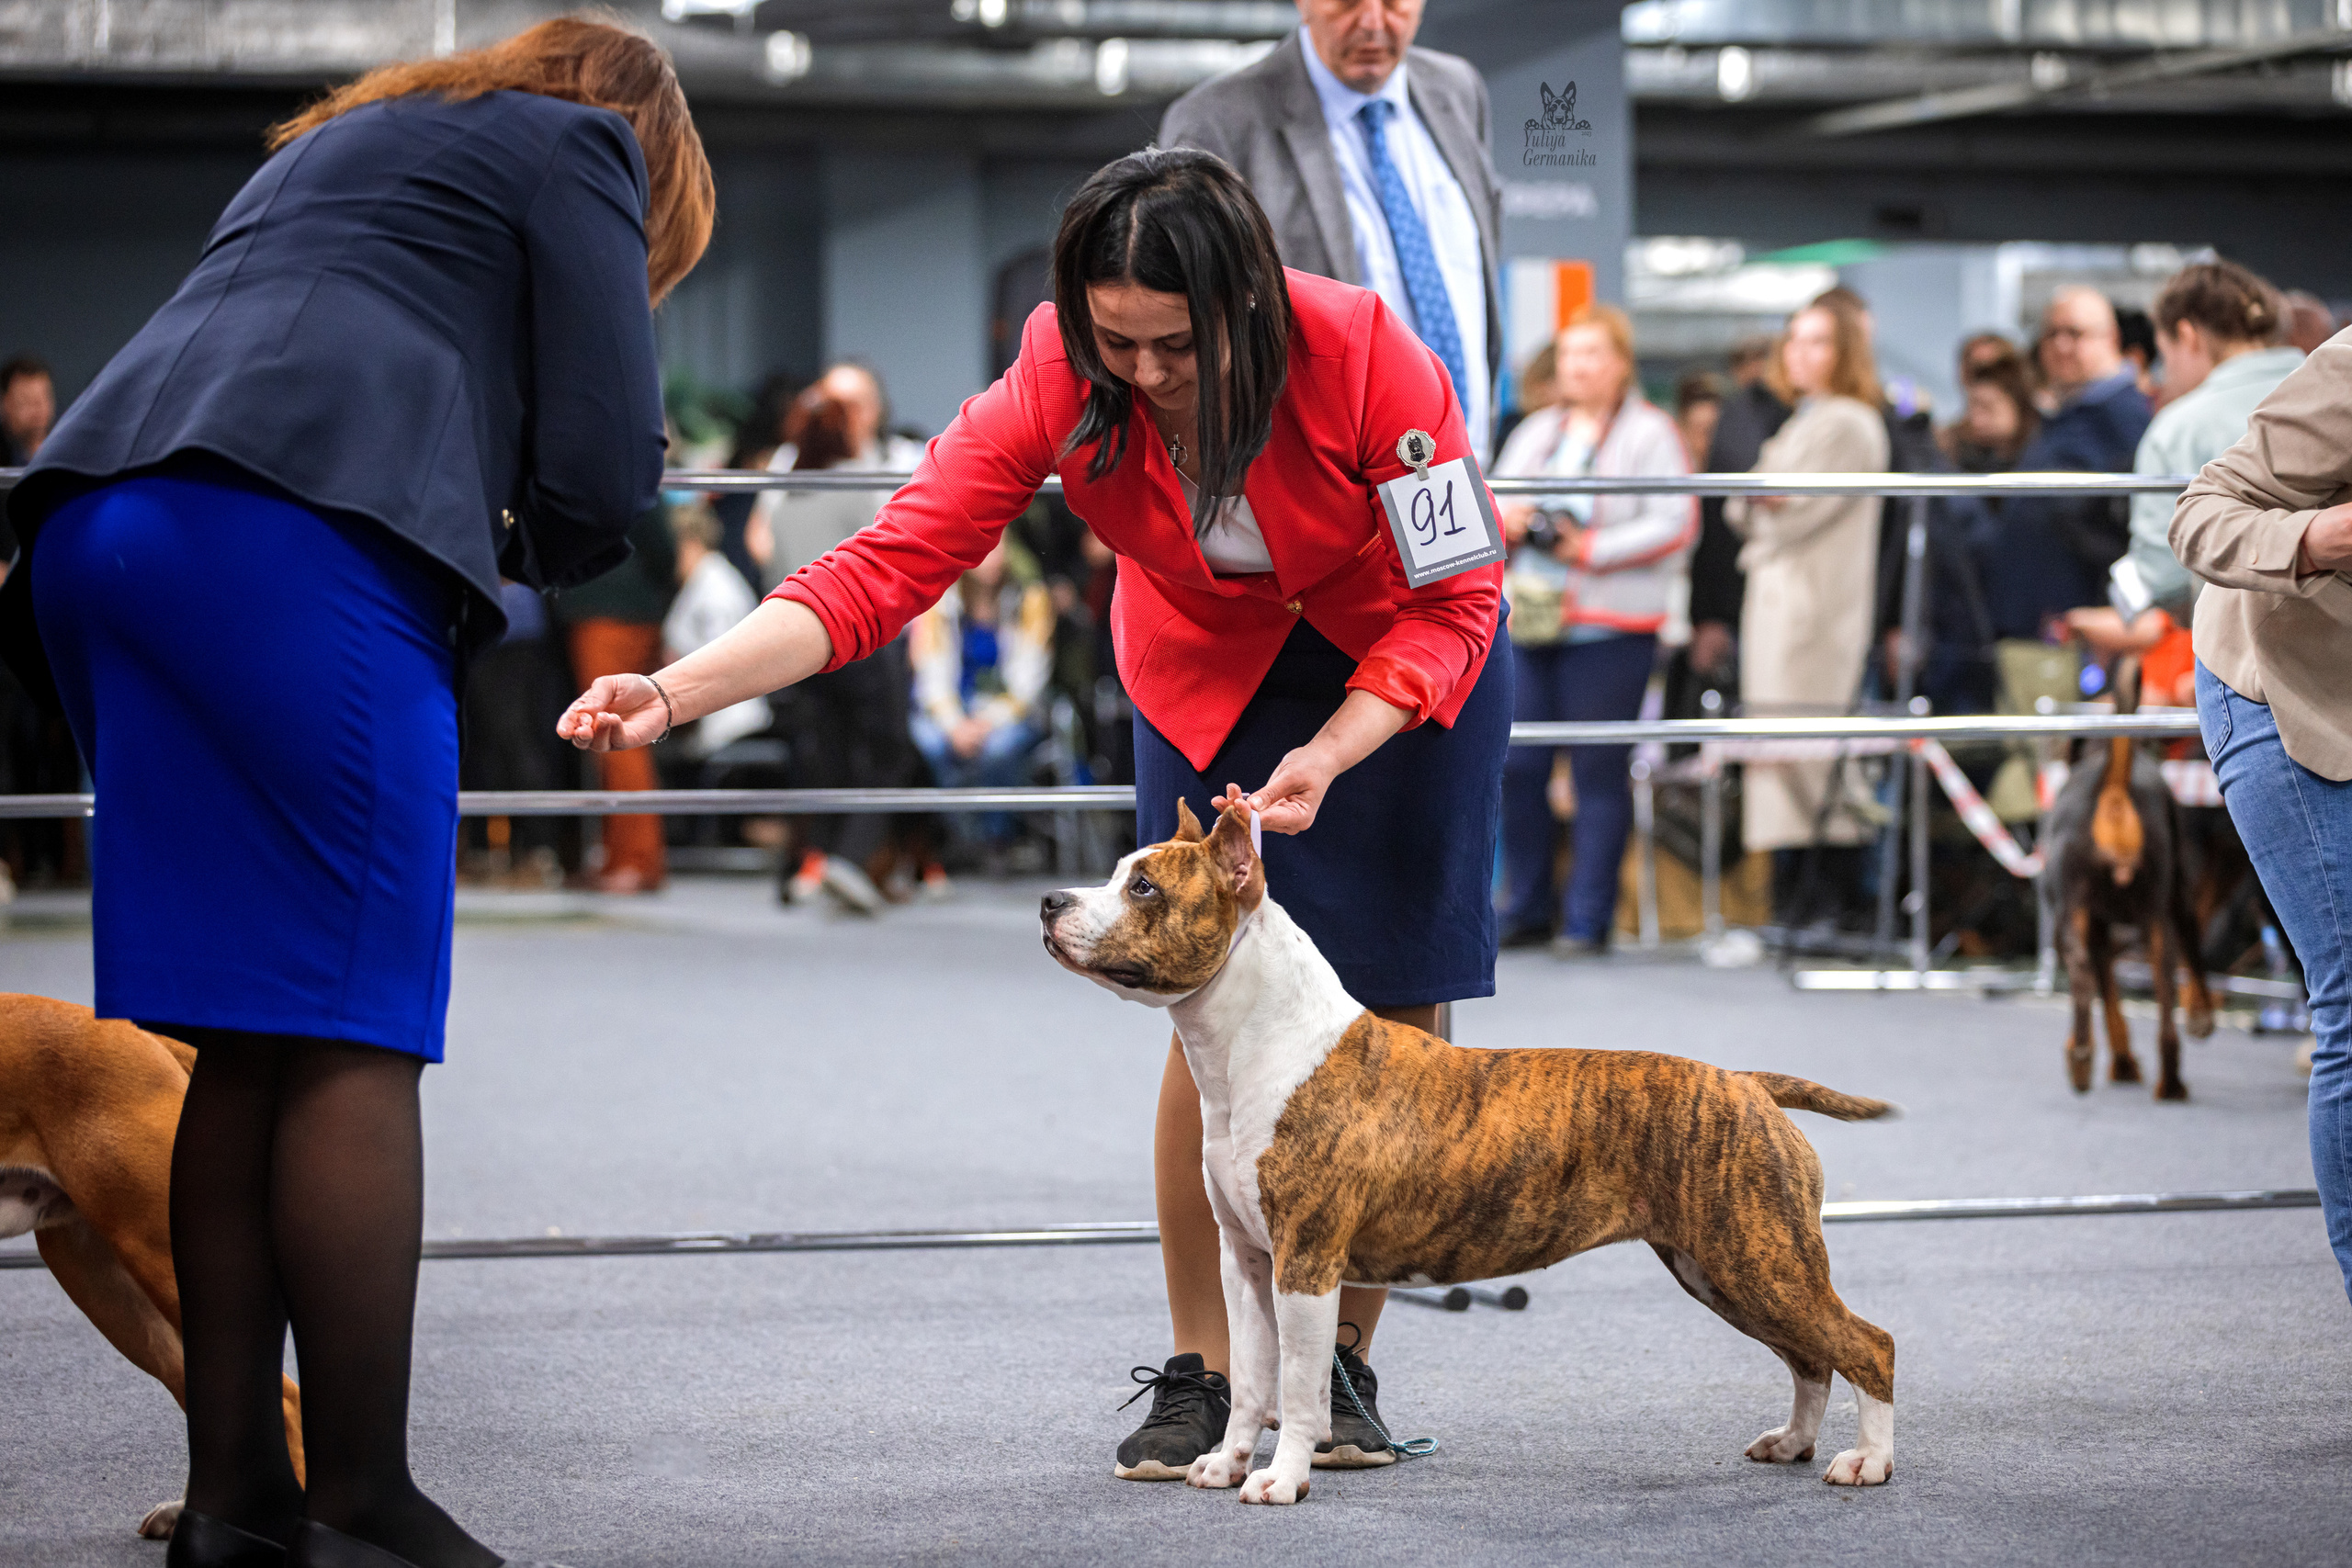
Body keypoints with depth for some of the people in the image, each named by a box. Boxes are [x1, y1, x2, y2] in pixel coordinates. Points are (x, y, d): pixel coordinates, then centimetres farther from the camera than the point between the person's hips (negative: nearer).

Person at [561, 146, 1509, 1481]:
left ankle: (1344, 1367, 8)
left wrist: (1327, 756, -36)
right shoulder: (1058, 391, -28)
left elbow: (1452, 604, -22)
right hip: (1210, 675, 1)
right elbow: (889, 565, -32)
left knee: (1395, 1004, -4)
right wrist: (676, 692, -44)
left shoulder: (1368, 357, -33)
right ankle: (1199, 1374, -1)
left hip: (1403, 666, -1)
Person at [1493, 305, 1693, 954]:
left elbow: (1676, 526, -9)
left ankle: (1588, 918, 3)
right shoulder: (1535, 433, 19)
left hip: (1609, 628, -5)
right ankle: (1527, 908, 14)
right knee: (1516, 765, 2)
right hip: (1528, 621, 5)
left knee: (1600, 772, -3)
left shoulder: (1650, 433, 0)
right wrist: (1504, 522, -3)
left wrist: (1590, 548, -14)